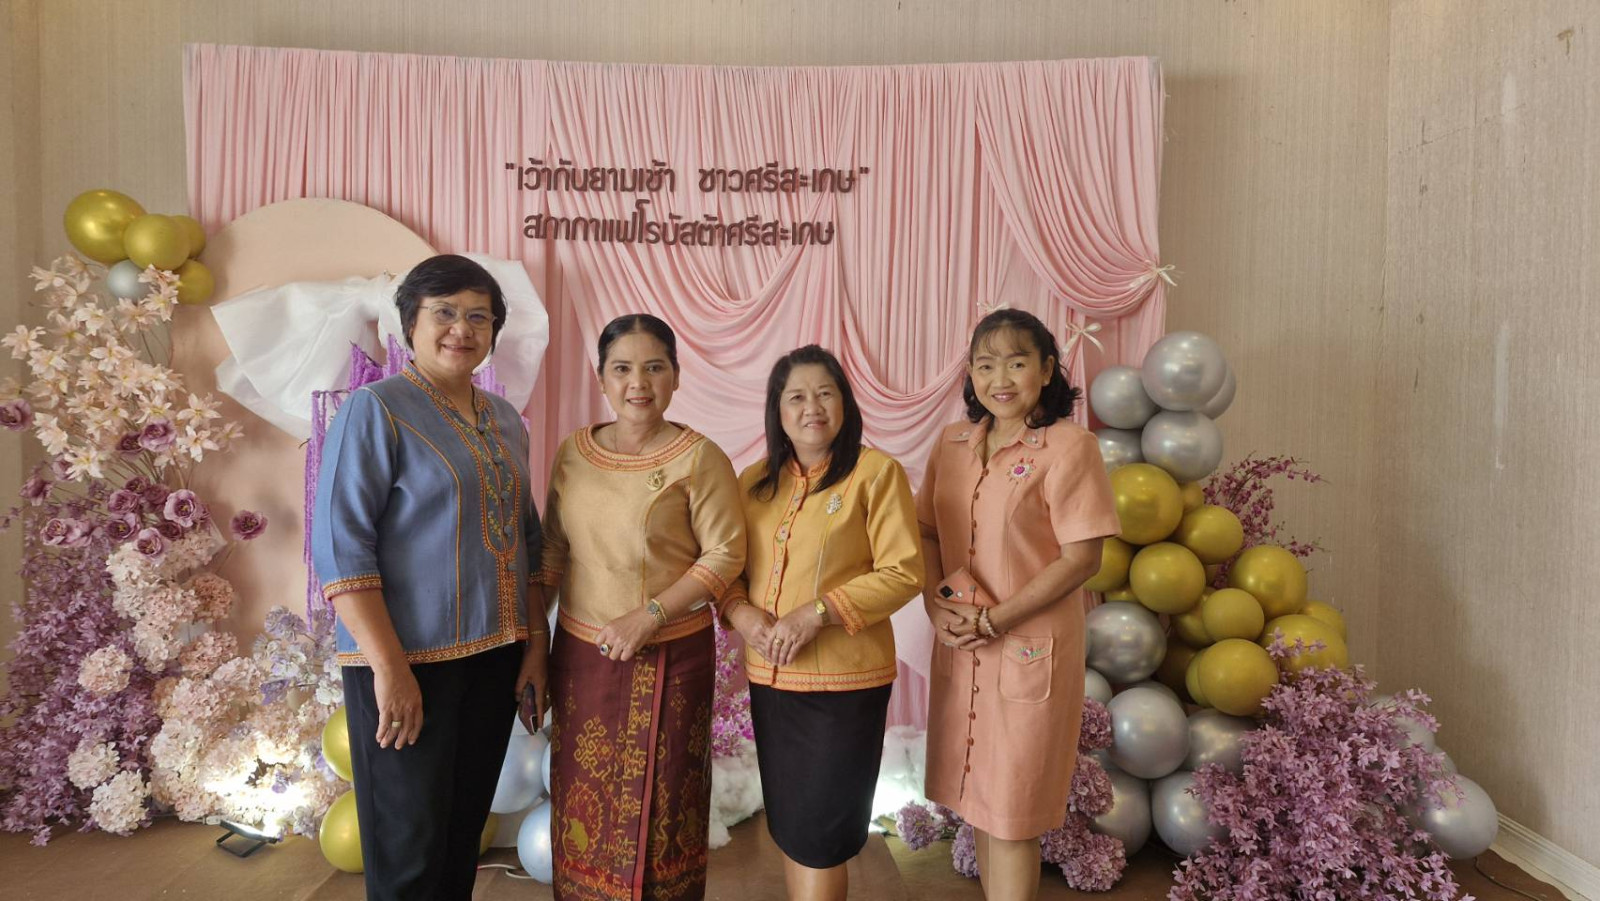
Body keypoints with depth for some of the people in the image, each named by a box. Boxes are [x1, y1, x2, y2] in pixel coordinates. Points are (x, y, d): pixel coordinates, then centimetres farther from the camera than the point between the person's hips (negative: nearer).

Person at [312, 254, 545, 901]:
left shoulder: (505, 421, 10)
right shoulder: (376, 410, -9)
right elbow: (339, 546, -15)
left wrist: (536, 642, 9)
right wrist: (390, 667, -20)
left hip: (494, 657, 6)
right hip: (409, 661, -6)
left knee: (464, 834, 17)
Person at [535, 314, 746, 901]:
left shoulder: (698, 457, -10)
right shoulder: (573, 452, 4)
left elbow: (726, 553, -11)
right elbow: (552, 552, 11)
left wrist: (649, 616, -18)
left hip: (669, 657, -4)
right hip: (580, 654, 4)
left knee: (655, 806, 9)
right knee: (583, 805, 15)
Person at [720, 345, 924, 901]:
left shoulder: (875, 471, -9)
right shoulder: (755, 481, 8)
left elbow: (904, 572, -14)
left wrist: (817, 612, -21)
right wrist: (740, 611, -10)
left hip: (845, 680, -5)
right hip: (769, 678, 5)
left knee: (819, 835, 7)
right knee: (787, 827, 18)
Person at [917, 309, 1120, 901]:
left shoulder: (1068, 446, -12)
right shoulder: (953, 443, 6)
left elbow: (1083, 558, -14)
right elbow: (929, 531, 11)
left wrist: (994, 620, -16)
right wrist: (935, 602, -8)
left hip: (1030, 649, -5)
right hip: (959, 649, 6)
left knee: (1011, 814, 5)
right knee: (975, 796, 16)